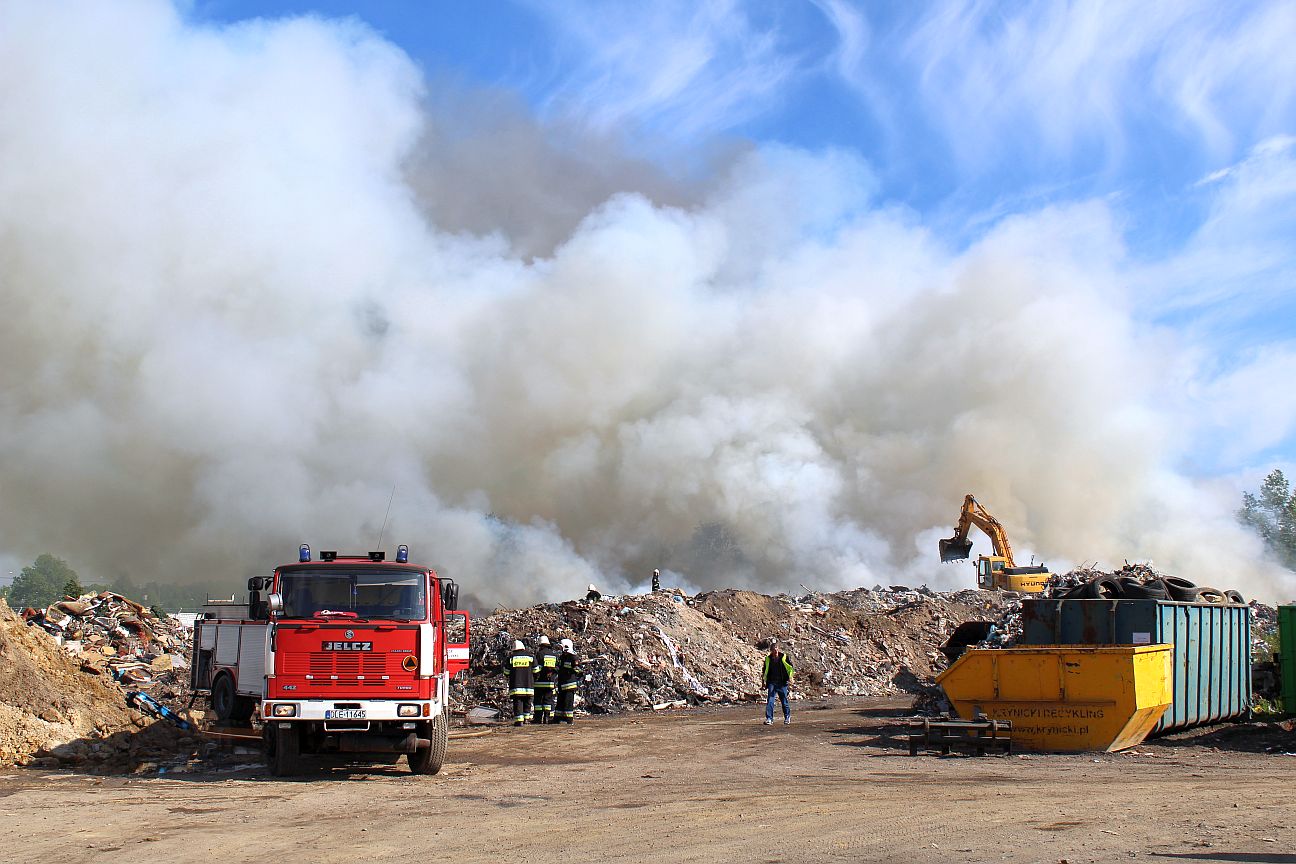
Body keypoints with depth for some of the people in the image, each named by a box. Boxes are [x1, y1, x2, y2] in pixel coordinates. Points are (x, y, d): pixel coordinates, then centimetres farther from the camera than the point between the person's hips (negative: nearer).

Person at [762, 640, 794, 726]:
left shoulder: (783, 657, -1)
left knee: (784, 700, 6)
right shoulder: (768, 658, 4)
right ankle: (769, 718, -8)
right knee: (770, 700, -9)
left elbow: (790, 667, 7)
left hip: (782, 683, -1)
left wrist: (790, 677, -3)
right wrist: (763, 675, 2)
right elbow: (765, 670, 17)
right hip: (772, 682, 1)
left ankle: (787, 717, 23)